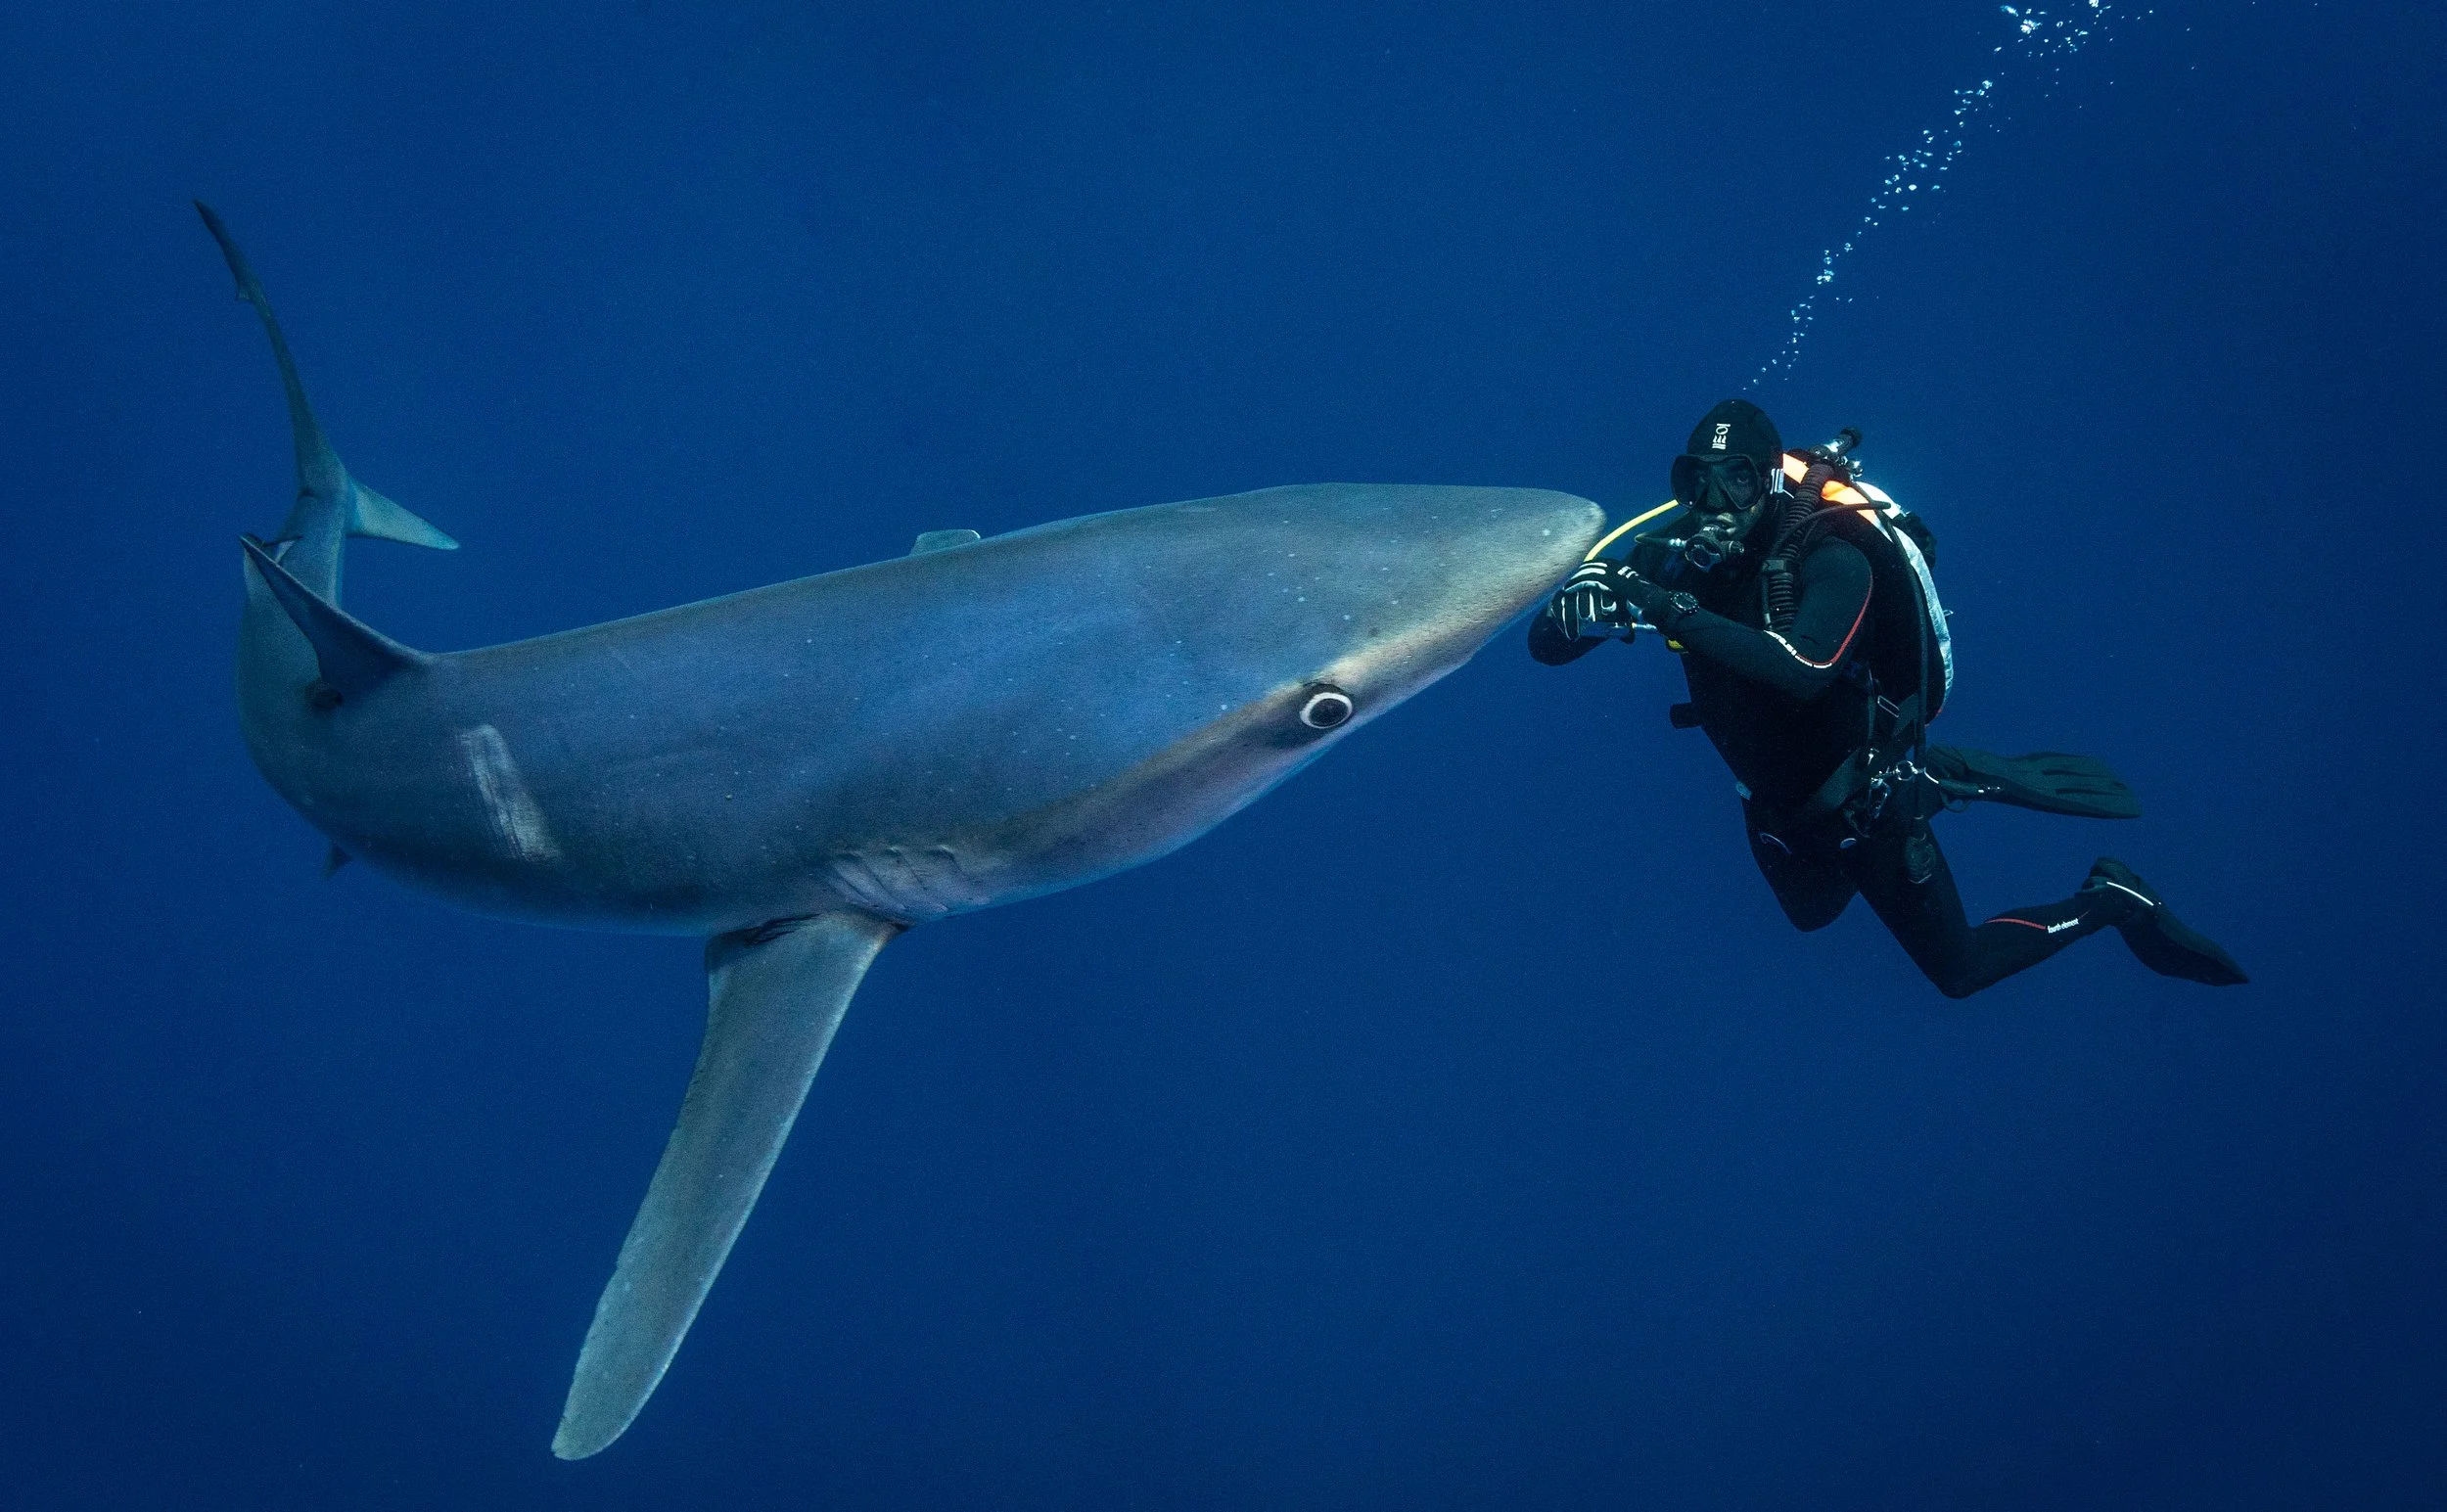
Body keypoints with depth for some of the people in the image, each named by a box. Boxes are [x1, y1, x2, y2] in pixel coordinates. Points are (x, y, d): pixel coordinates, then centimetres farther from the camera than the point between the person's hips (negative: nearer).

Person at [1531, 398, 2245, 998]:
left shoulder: (1830, 558, -31)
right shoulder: (1677, 549, -17)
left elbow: (1803, 669, -51)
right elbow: (1548, 643, -21)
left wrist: (1675, 614, -55)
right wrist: (1583, 597, -43)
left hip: (1859, 801, -6)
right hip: (1776, 803, 6)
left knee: (1959, 969, 8)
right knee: (1812, 914, 35)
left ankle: (2111, 899, 29)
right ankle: (1942, 772, 42)